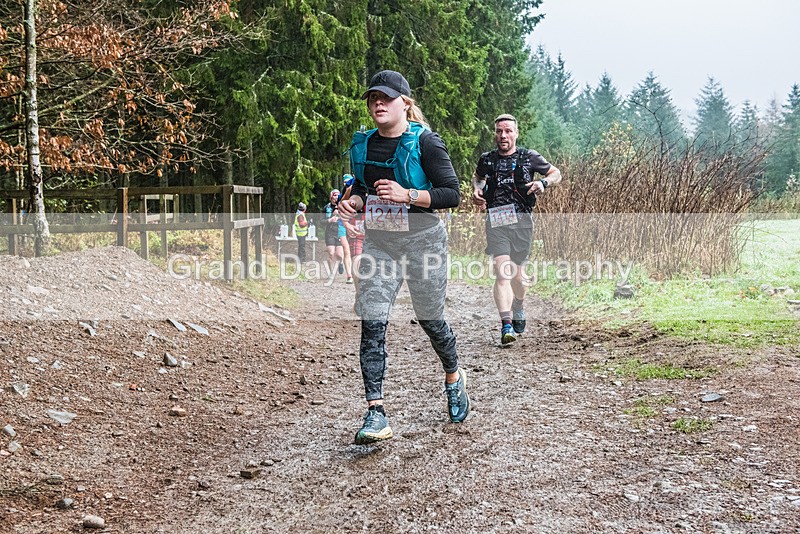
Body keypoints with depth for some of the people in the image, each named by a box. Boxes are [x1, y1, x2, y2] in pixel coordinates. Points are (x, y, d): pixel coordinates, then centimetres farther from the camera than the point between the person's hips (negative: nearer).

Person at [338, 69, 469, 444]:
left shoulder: (425, 142, -10)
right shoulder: (362, 144, 8)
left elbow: (452, 194, -12)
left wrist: (408, 195, -24)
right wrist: (353, 202, -1)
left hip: (422, 240, -4)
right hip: (378, 241, 5)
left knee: (430, 319, 10)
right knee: (372, 325, -7)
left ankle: (454, 378, 41)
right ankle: (376, 413, -5)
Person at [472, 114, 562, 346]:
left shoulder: (529, 157, 4)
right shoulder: (487, 159, 9)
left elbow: (556, 174, 15)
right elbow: (477, 176, 31)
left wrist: (543, 183, -6)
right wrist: (477, 189, 10)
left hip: (522, 220, 0)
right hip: (496, 221, 0)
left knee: (517, 272, 11)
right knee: (502, 272, -15)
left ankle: (519, 308, 42)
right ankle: (506, 325, -20)